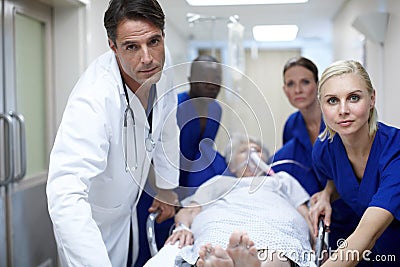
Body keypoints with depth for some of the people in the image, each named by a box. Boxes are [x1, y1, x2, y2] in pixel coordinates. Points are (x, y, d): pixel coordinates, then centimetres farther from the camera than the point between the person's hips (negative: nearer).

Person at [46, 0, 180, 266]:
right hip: (86, 222, -6)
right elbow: (66, 195, -48)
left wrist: (167, 188, 17)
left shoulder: (162, 80, -14)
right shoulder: (94, 97, -39)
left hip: (128, 210, 6)